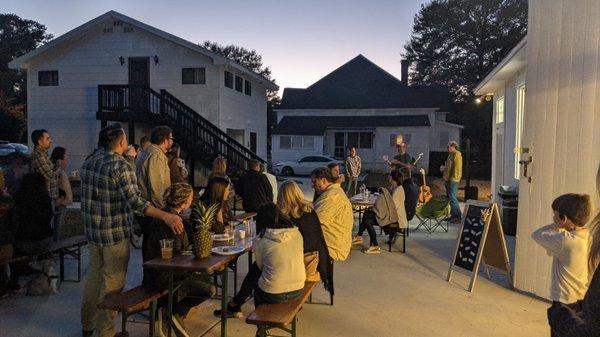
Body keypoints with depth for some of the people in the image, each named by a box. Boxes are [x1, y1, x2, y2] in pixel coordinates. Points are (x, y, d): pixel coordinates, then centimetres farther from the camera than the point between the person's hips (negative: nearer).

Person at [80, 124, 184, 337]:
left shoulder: (89, 163, 6)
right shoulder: (121, 166, -19)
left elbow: (89, 195, 15)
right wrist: (166, 216, -32)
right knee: (112, 283, 4)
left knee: (94, 276, 20)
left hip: (92, 231, 8)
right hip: (115, 234, -8)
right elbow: (135, 201, -28)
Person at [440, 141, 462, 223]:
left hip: (453, 180, -10)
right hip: (448, 179, 11)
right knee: (450, 197, 14)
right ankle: (453, 215, 21)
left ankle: (458, 217, -6)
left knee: (452, 198, -11)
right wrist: (443, 168, 10)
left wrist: (453, 178, -22)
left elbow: (457, 167, -20)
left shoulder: (457, 154, -13)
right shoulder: (451, 155, 18)